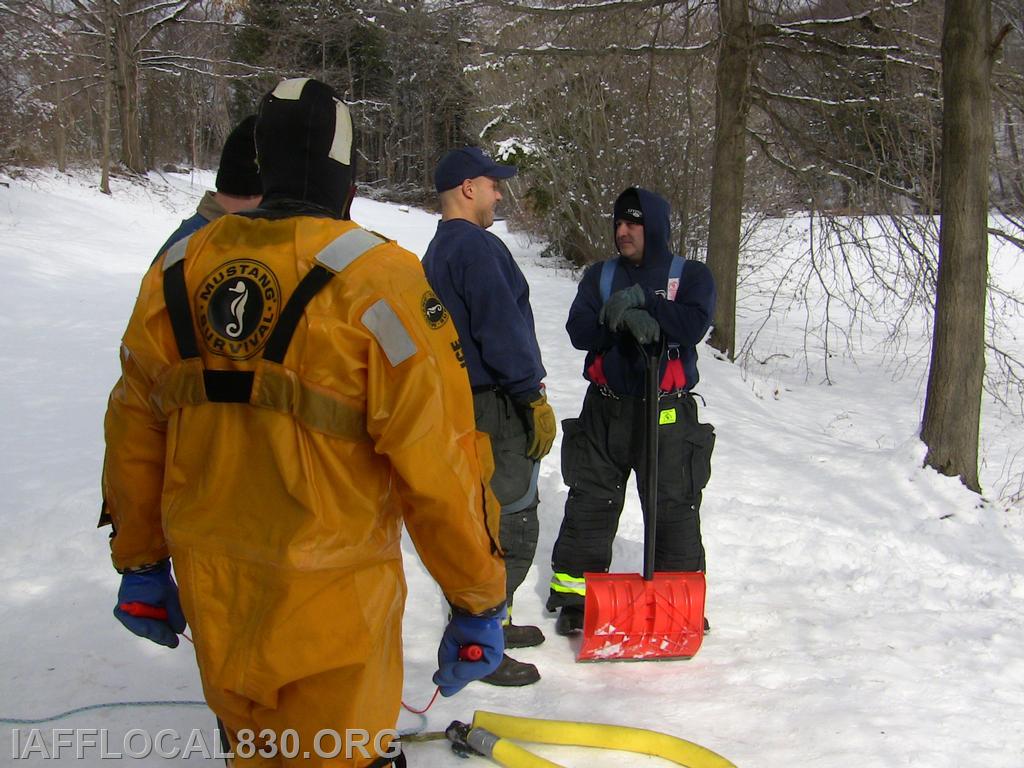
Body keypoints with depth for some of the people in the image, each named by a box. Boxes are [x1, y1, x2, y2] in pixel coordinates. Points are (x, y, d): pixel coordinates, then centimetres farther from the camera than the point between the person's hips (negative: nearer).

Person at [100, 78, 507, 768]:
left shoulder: (178, 271, 0)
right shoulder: (377, 279, -16)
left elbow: (134, 433, 8)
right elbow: (438, 462, -17)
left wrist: (140, 562, 20)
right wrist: (479, 603, -6)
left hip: (210, 588, 5)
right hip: (331, 604, -5)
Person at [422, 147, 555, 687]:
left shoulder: (438, 251, 17)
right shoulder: (476, 245, -15)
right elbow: (501, 329, -22)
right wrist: (535, 398, -18)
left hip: (465, 399, 11)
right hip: (496, 406, -11)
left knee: (493, 519, 20)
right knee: (512, 528, -4)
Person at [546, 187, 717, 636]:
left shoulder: (691, 276, 1)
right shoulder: (599, 276, 9)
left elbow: (693, 326, -17)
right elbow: (579, 332, -6)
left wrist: (637, 300, -19)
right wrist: (626, 317, -22)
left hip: (668, 413, -2)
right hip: (605, 411, 2)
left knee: (675, 508, 5)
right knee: (590, 506, 6)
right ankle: (575, 594, 18)